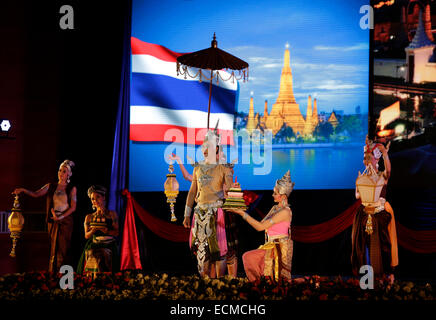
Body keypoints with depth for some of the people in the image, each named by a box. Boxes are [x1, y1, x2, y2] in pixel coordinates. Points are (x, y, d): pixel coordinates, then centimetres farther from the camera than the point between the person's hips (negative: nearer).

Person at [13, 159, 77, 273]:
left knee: (63, 249, -7)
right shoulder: (51, 187, 10)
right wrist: (23, 190, -16)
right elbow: (36, 194, 0)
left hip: (66, 221, -2)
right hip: (53, 221, 2)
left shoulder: (72, 189, 2)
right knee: (54, 249, 2)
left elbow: (73, 207, -4)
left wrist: (61, 217, -16)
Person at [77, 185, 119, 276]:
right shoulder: (89, 217, 15)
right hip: (93, 247, 2)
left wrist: (105, 230, -15)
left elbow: (116, 232, 3)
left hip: (108, 246, -2)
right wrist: (93, 230, -10)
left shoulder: (111, 214, 9)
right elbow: (86, 235, 12)